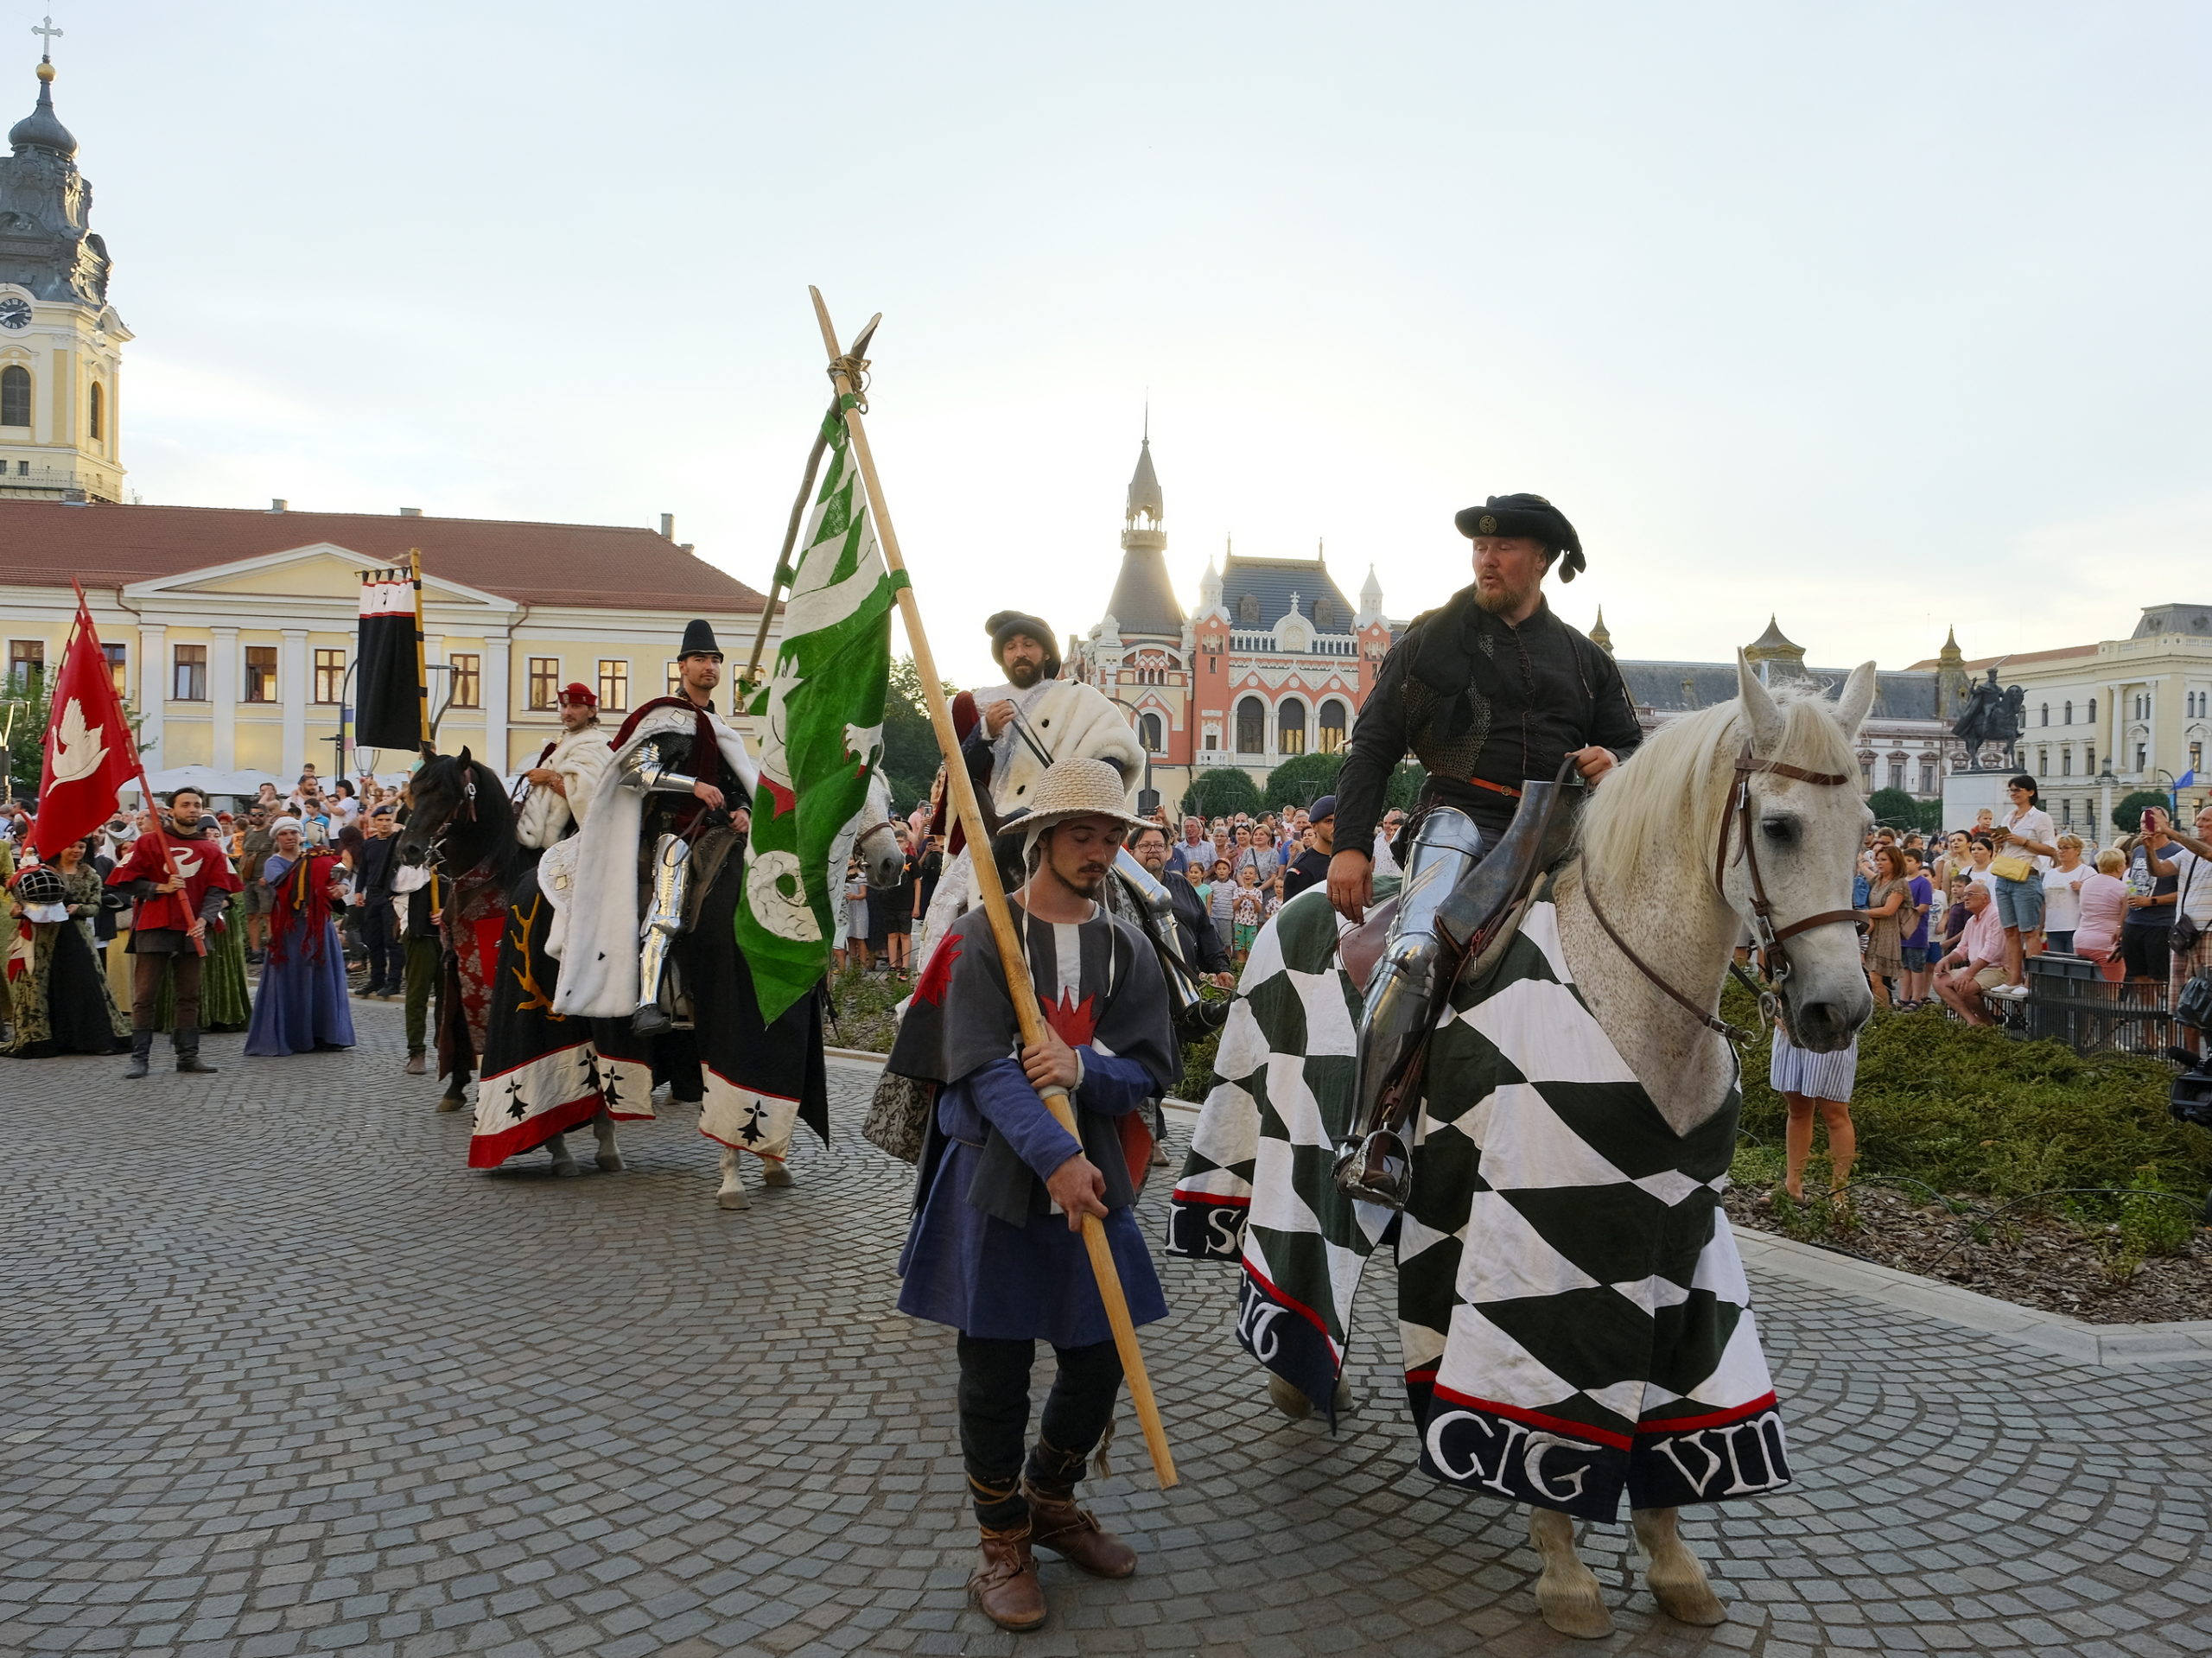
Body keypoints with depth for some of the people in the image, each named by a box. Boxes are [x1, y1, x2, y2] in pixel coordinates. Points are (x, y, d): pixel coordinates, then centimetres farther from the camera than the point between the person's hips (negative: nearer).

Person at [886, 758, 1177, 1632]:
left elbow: (1150, 1070, 1)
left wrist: (1082, 1069, -20)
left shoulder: (1126, 948, 6)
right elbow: (983, 1066, -15)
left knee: (1100, 1362, 12)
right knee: (995, 1373, 5)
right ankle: (1004, 1542, 26)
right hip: (997, 1179, -4)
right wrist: (1056, 1156, -26)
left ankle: (1049, 1500, 38)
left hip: (1094, 1181, 4)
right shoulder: (982, 935, -6)